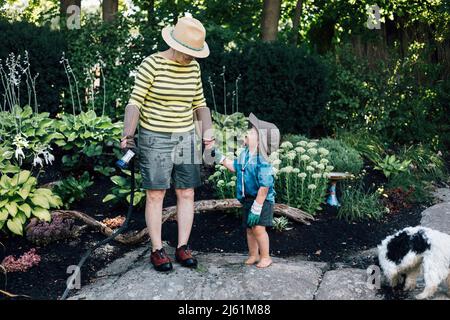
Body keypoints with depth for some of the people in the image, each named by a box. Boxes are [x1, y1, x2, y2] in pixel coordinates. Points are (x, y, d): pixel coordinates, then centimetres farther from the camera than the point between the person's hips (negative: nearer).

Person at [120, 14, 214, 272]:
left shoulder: (193, 67, 2)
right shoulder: (152, 64, -14)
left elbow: (200, 103, 10)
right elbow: (135, 102, -14)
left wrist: (207, 132, -2)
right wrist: (128, 134, -26)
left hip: (185, 138, 5)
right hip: (155, 139, -5)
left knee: (187, 194, 5)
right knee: (156, 195, 1)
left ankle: (183, 248, 16)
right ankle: (157, 250, 14)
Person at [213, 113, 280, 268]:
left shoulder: (262, 161, -24)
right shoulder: (244, 154, 2)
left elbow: (264, 187, -26)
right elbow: (234, 166, 23)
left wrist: (256, 208, -24)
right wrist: (219, 157, 19)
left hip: (262, 199, -8)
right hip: (247, 199, 8)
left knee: (258, 228, -12)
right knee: (249, 229, 14)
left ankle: (265, 257, 7)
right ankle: (253, 255, 30)